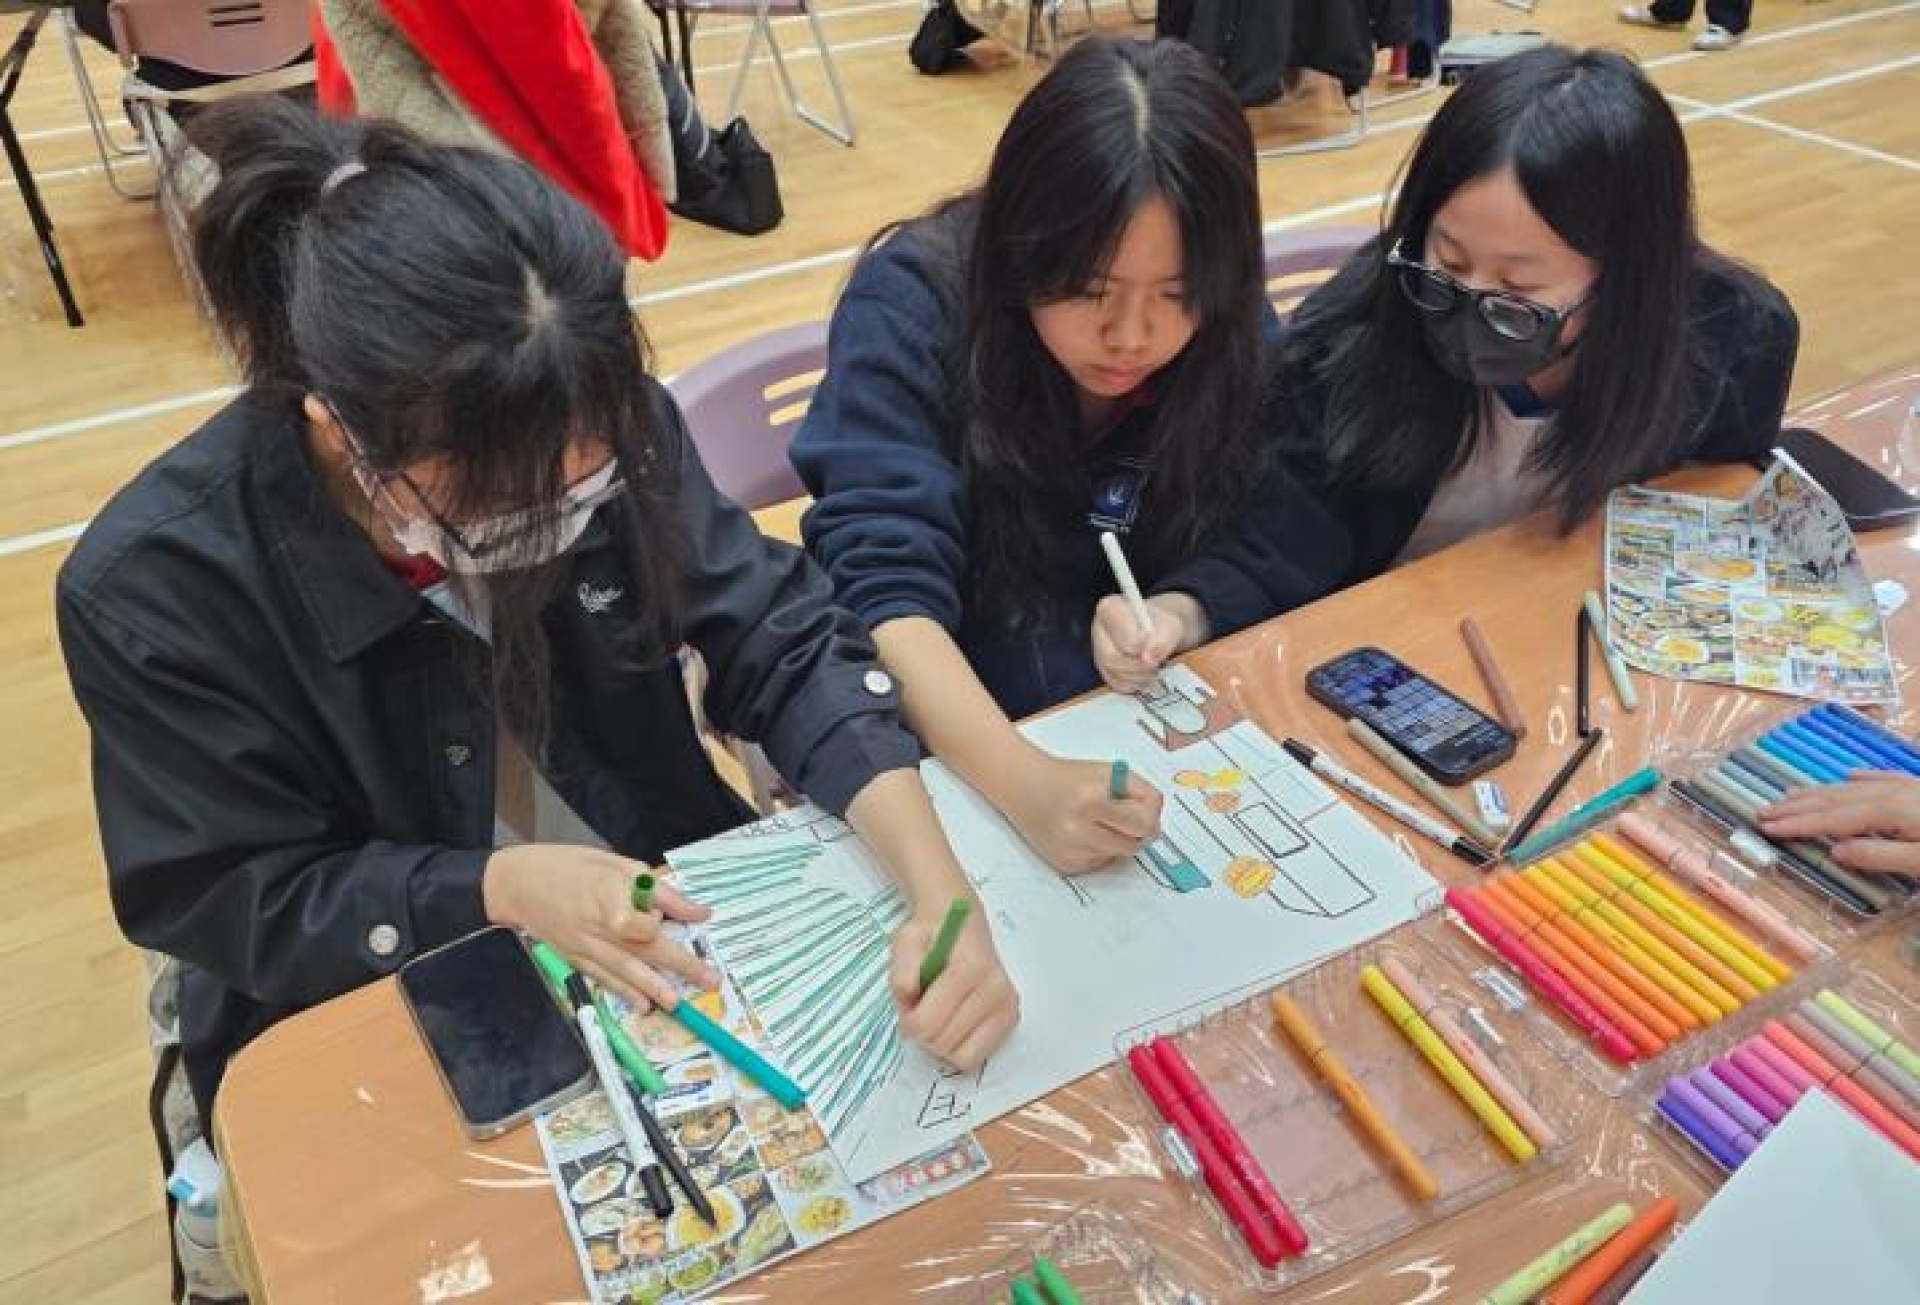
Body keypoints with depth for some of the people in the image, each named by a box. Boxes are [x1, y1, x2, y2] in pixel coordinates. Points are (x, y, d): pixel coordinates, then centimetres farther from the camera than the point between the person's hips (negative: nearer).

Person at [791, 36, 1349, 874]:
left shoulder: (1231, 331, -10)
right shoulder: (911, 309, -22)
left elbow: (1293, 540, -5)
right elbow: (884, 586, -30)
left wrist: (1179, 613, -27)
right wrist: (1023, 781, -46)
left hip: (1159, 724, 3)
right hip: (951, 733, -2)